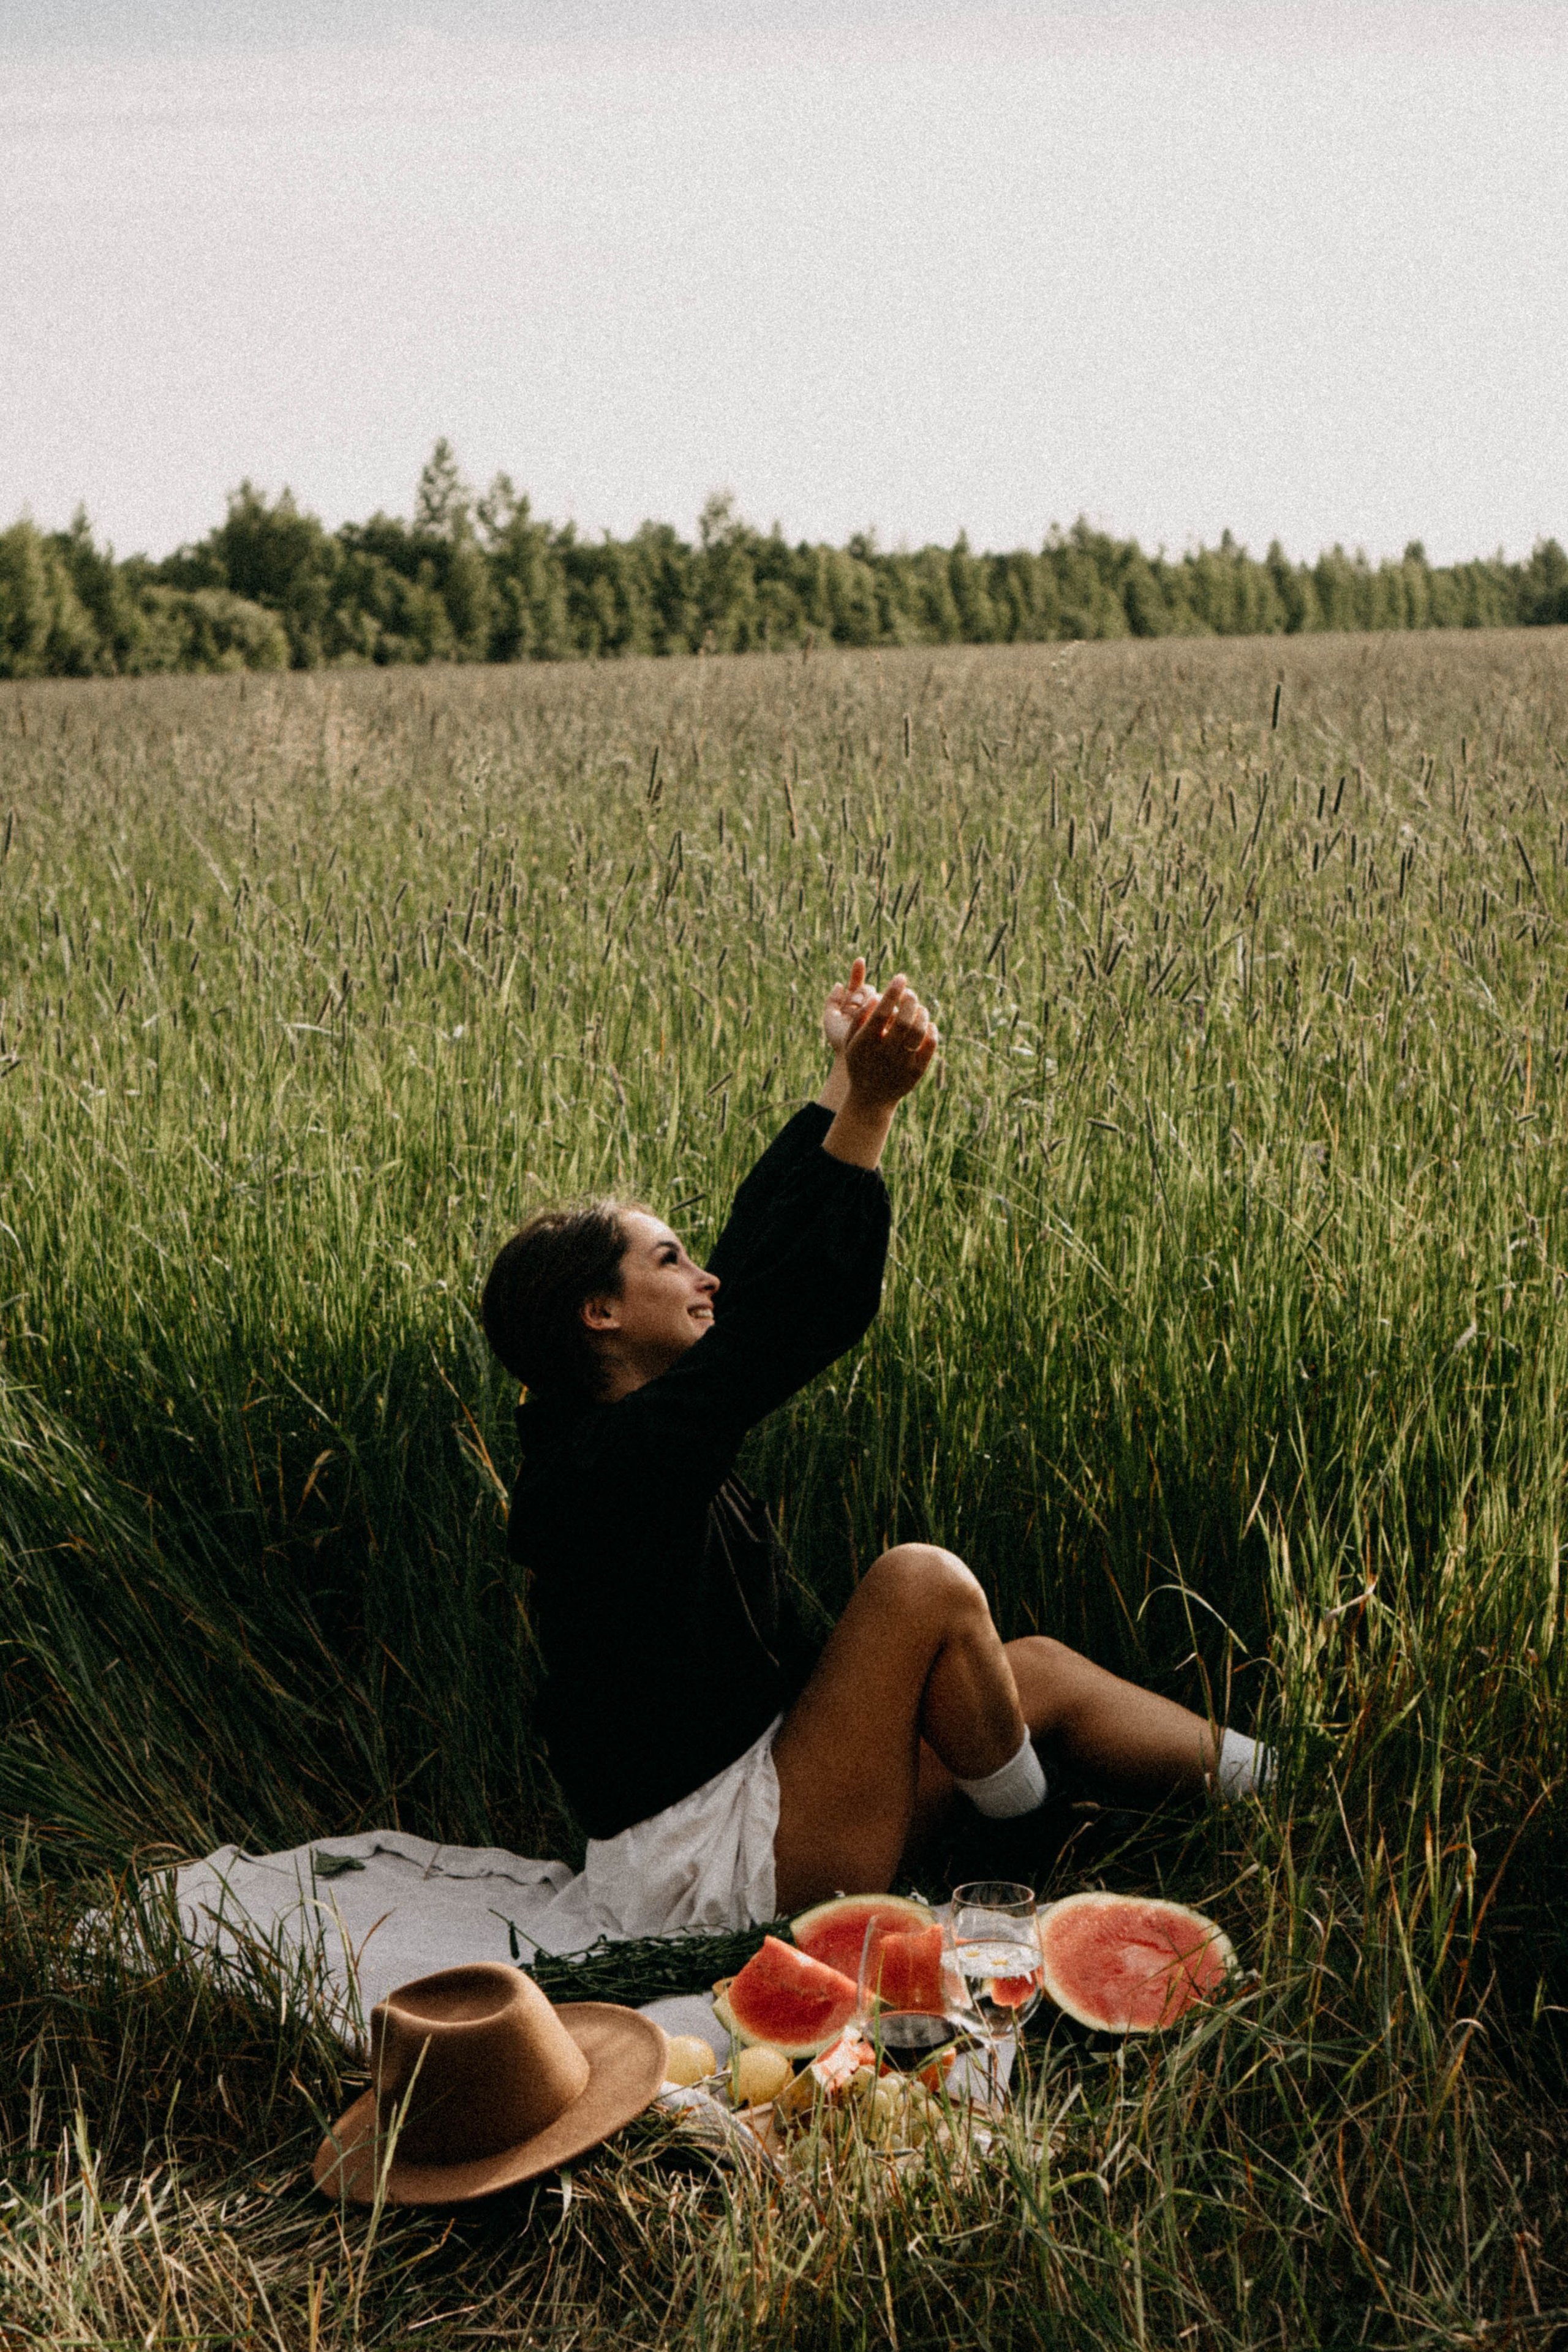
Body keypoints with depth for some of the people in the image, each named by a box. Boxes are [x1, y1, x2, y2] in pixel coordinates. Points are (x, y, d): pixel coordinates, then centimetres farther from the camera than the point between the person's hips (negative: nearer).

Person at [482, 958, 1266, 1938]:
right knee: (922, 1581, -19)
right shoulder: (613, 1457, -23)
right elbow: (791, 1317, -32)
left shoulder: (628, 1427, 6)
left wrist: (844, 1084, 11)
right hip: (705, 1866, -10)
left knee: (1043, 1671, 6)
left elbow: (760, 1252, 10)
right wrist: (868, 1107, -34)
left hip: (746, 1776, 10)